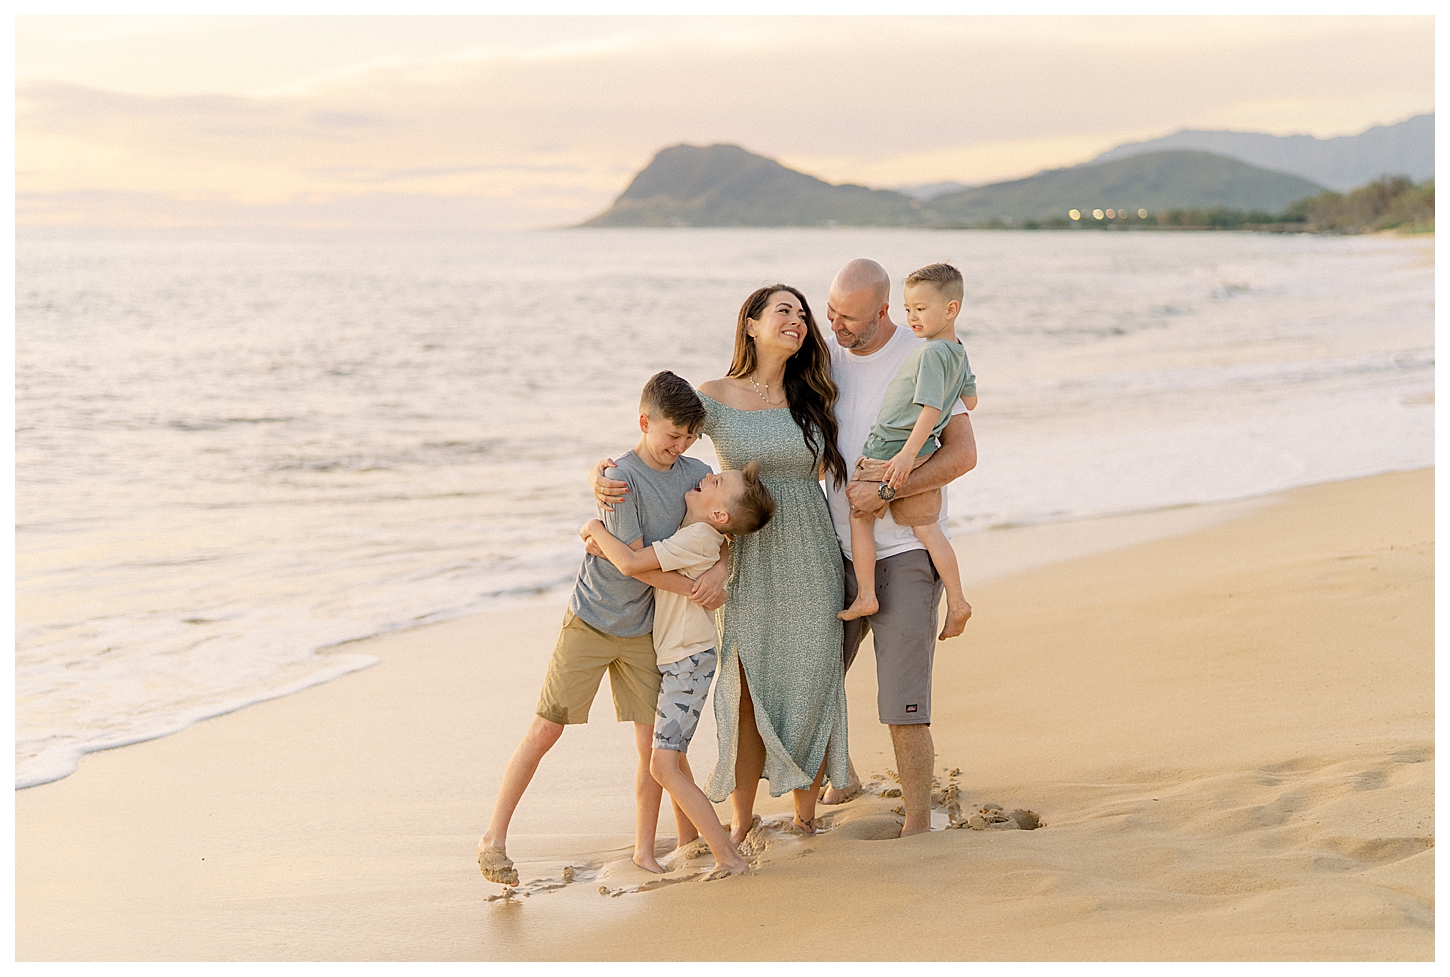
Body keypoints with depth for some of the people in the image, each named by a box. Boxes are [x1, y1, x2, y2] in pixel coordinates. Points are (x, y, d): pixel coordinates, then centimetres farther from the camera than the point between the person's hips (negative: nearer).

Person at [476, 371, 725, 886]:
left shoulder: (695, 473, 0)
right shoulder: (623, 477, -19)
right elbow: (636, 562, -19)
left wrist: (719, 571, -12)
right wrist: (697, 591, -13)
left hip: (643, 630, 5)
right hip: (592, 621, -5)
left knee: (653, 741, 2)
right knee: (546, 729, -2)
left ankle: (644, 851, 16)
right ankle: (494, 837, 8)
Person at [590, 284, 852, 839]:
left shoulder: (811, 398, 4)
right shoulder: (714, 398, -3)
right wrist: (599, 476, -21)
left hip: (811, 564, 2)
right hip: (747, 565, -2)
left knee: (811, 689, 4)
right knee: (748, 691, 1)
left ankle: (805, 815, 19)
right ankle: (742, 820, 16)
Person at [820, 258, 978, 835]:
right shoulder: (826, 360, 6)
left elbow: (963, 454, -17)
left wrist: (884, 490, -23)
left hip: (904, 554, -6)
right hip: (839, 551, 6)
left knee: (902, 701, -9)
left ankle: (918, 825, 1)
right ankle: (841, 777, 37)